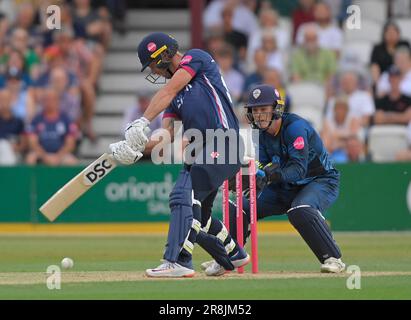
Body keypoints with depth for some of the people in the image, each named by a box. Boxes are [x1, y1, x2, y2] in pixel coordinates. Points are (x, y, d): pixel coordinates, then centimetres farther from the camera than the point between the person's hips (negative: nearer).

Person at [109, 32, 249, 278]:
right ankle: (234, 256, 36)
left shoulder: (196, 58, 2)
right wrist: (137, 149, -8)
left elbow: (169, 92, -13)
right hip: (198, 150, 9)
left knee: (184, 195, -22)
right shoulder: (174, 94, 23)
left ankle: (178, 262, -31)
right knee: (197, 214, 15)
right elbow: (167, 137, 10)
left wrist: (143, 122, -25)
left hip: (222, 142, -9)